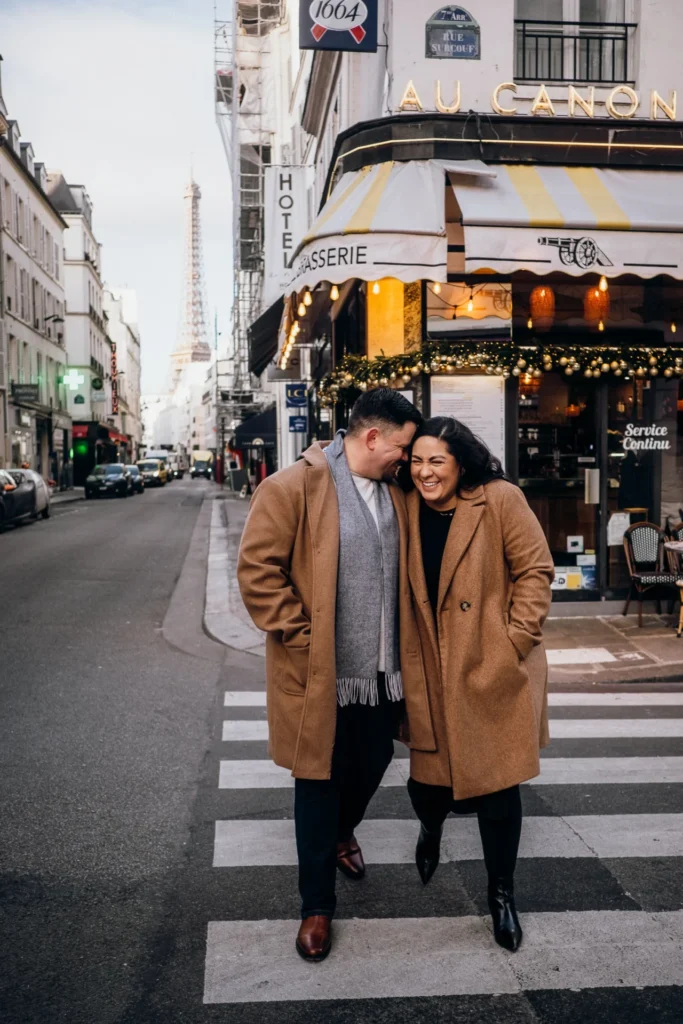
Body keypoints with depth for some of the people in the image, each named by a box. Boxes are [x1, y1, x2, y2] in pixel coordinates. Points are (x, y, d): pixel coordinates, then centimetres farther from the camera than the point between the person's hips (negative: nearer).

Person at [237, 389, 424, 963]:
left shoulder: (393, 494, 9)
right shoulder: (295, 487, -14)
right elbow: (257, 568, -15)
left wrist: (407, 652, 10)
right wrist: (298, 637, -16)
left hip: (382, 671, 7)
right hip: (320, 673, -6)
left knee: (373, 767, 20)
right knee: (320, 785, 6)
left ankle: (343, 834, 53)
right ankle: (317, 906, 23)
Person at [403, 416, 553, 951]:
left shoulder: (500, 500, -11)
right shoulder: (410, 509, 1)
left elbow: (536, 570, -7)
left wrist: (518, 638, -11)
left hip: (496, 672, -3)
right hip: (436, 672, 3)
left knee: (497, 784, 5)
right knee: (427, 780, 10)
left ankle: (502, 893, 27)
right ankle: (431, 828, 48)